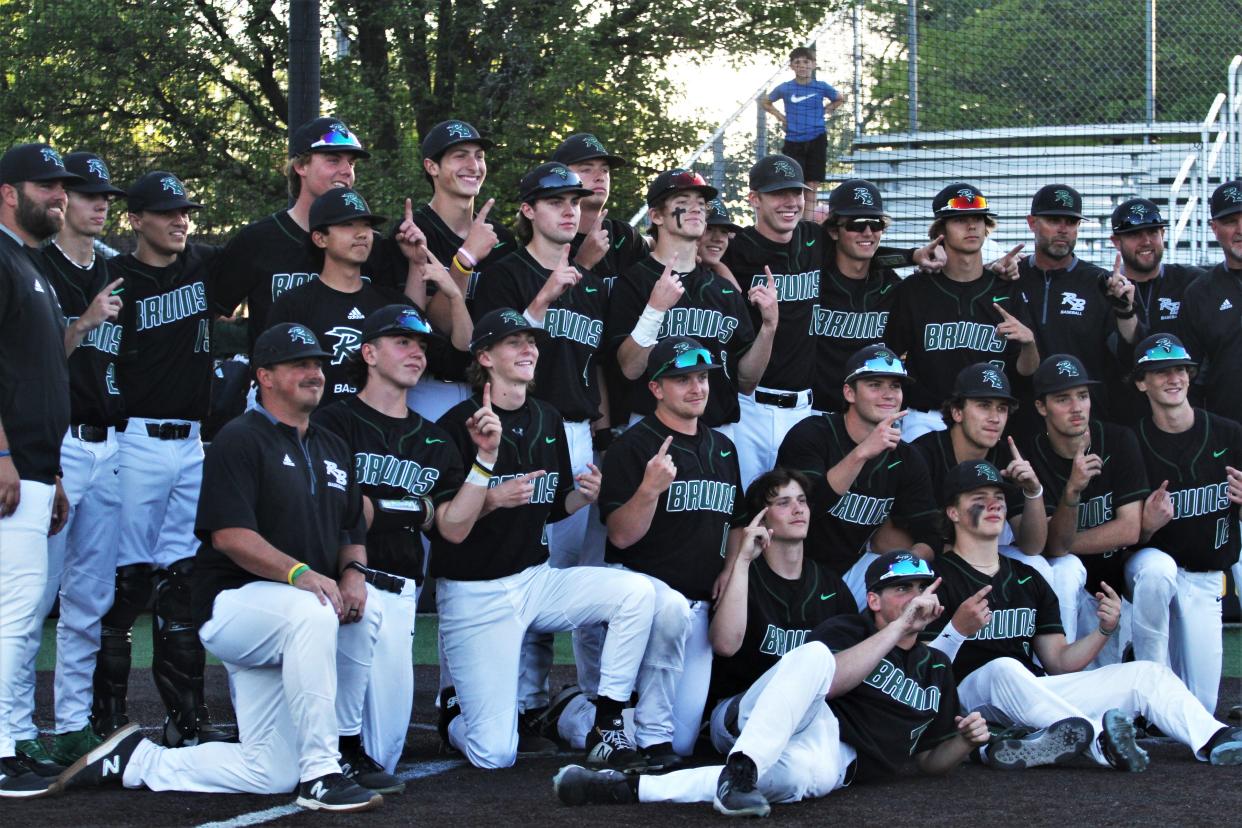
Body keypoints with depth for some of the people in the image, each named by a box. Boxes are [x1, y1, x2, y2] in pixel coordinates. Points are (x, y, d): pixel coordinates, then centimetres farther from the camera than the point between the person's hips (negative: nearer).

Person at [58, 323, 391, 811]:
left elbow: (353, 532, 19)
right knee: (312, 611, -36)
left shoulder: (332, 449, 17)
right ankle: (320, 772, -29)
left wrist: (352, 571, -5)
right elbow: (228, 534, -18)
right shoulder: (240, 440, -7)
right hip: (232, 603, -7)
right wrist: (299, 573, -31)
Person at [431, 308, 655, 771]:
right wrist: (491, 499, -27)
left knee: (636, 591, -20)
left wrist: (583, 496, -5)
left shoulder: (548, 421, 9)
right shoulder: (458, 424, -11)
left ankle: (606, 731, -9)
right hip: (475, 593, -6)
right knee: (495, 755, -13)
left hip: (536, 579, 6)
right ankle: (454, 712, 26)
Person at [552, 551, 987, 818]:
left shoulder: (936, 669, 23)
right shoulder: (845, 629, 10)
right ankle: (742, 767, -48)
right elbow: (826, 680, -13)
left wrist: (964, 742, 3)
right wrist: (900, 625, -14)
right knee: (816, 654, -35)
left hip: (835, 757, 2)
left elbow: (929, 761, 26)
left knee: (810, 774, -41)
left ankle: (634, 788, -47)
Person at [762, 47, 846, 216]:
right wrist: (780, 116, 4)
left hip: (816, 140, 1)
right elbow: (766, 103, 19)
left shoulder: (821, 87, 1)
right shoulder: (785, 88, 1)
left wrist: (826, 111, 6)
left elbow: (840, 99, 20)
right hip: (793, 141, -1)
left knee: (812, 183, 2)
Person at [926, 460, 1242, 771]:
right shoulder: (940, 577, 4)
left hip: (1036, 694, 6)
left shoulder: (1027, 578, 24)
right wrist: (958, 629, -26)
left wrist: (1104, 630, 1)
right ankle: (1100, 742, -57)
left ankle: (1213, 741, -31)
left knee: (1146, 673, -6)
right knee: (1003, 668, -39)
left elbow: (1059, 664, 17)